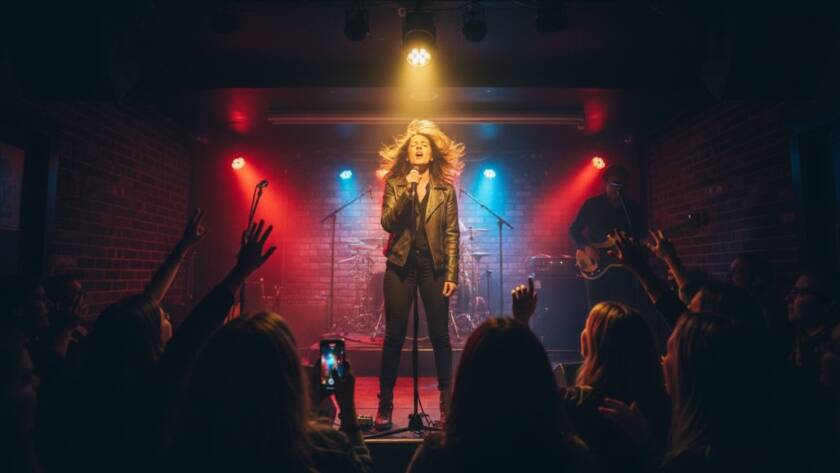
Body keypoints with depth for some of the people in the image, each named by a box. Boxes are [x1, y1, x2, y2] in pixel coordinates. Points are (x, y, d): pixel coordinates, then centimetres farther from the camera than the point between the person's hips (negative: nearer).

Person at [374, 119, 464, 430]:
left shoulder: (445, 188, 7)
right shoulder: (394, 184, 7)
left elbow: (452, 234, 3)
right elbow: (387, 223, -7)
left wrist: (452, 274, -4)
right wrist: (407, 189, -14)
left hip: (434, 266, 0)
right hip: (401, 265, 0)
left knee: (440, 335, 2)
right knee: (394, 335, 1)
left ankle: (447, 403, 14)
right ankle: (385, 406, 12)